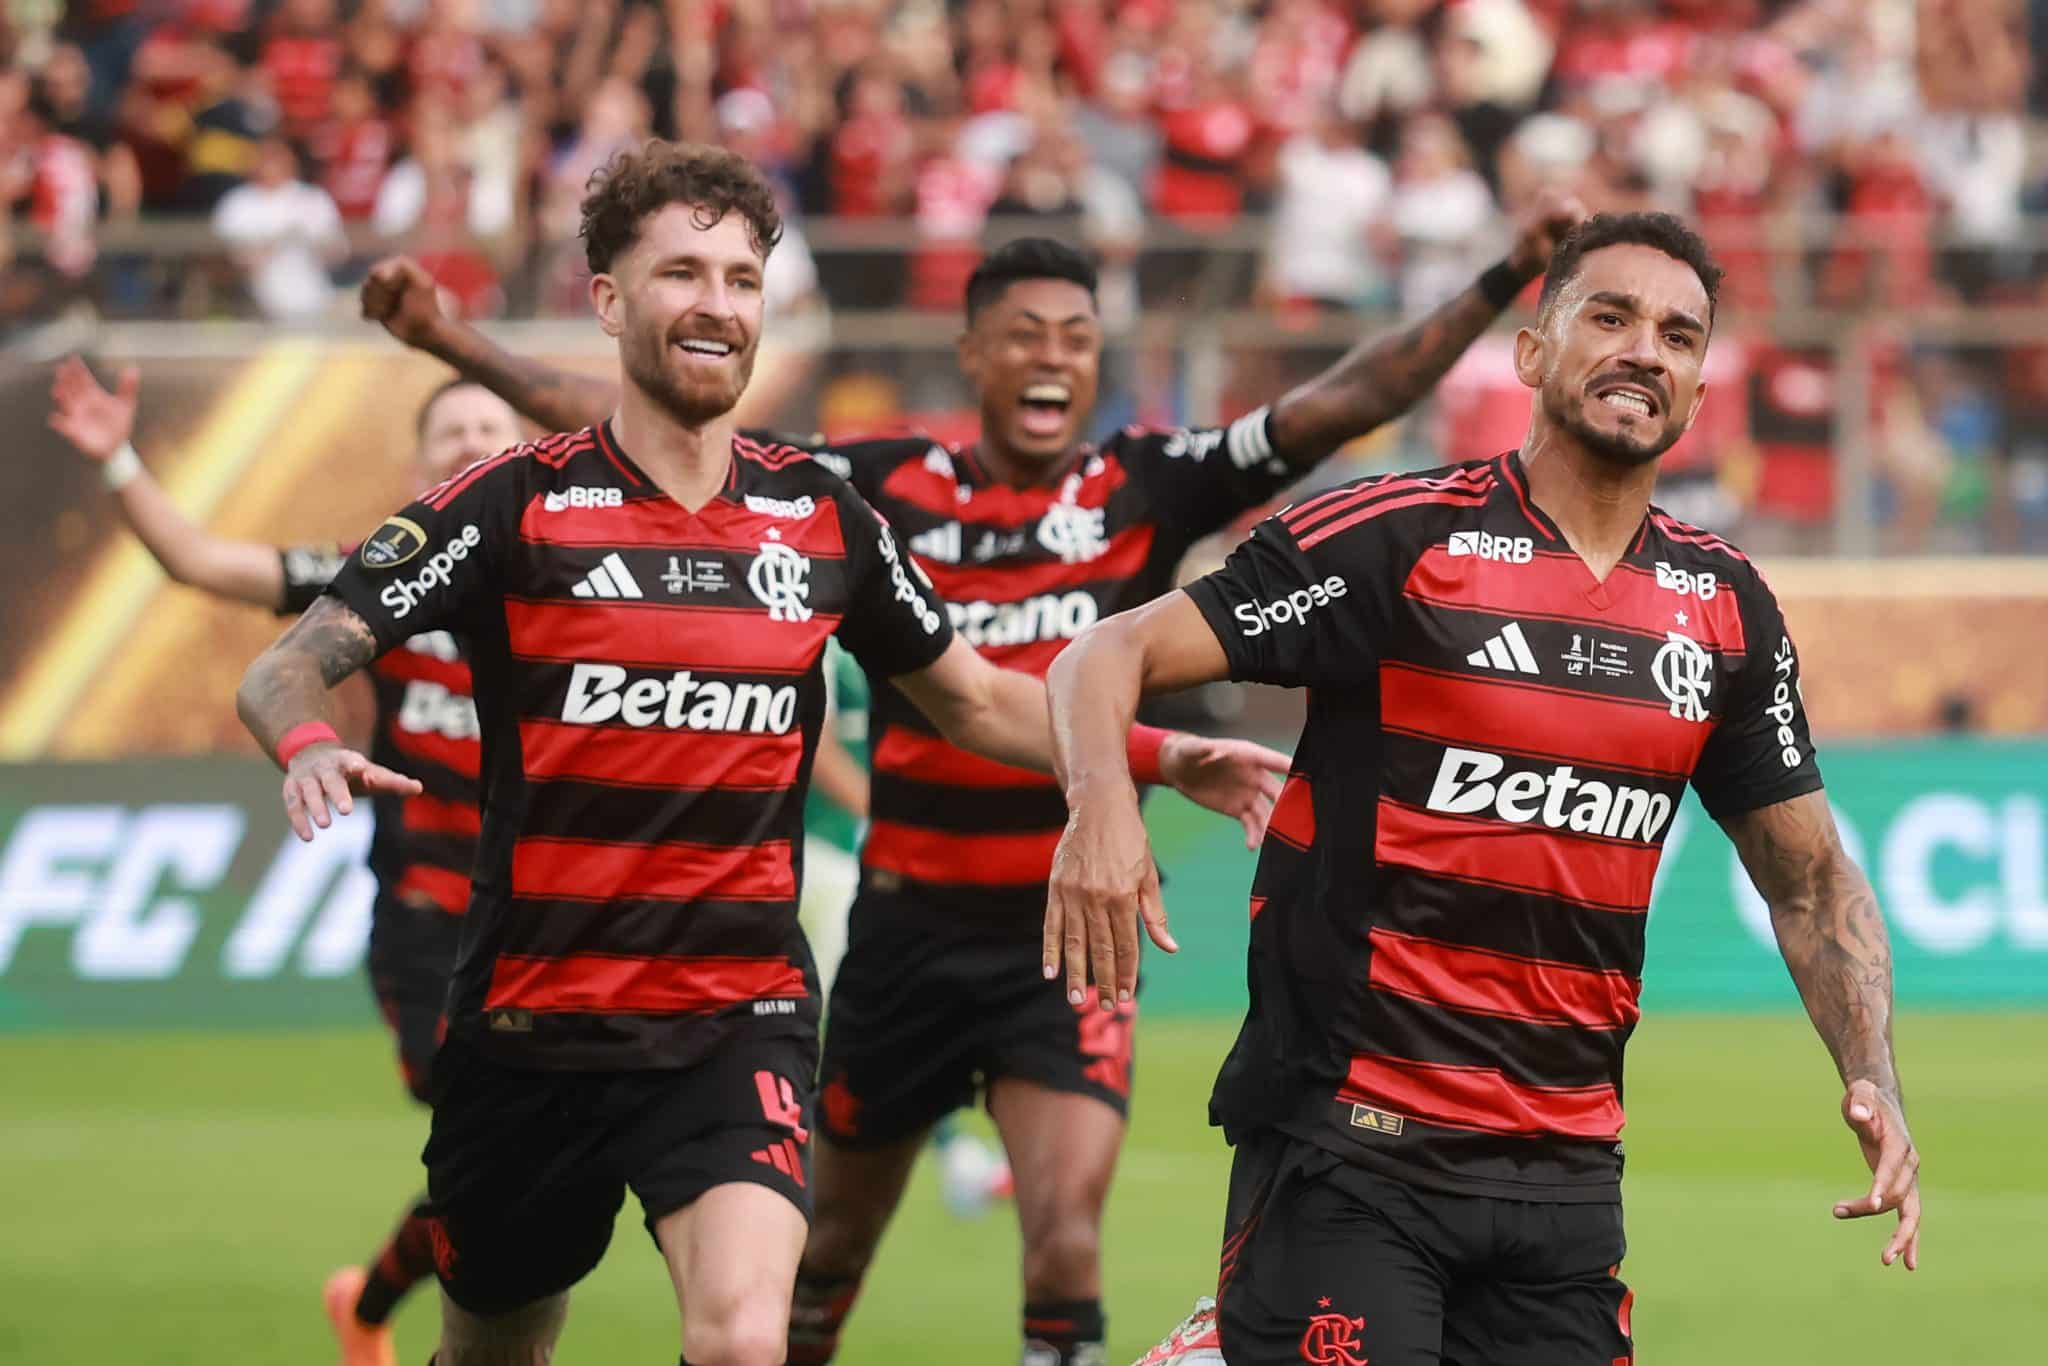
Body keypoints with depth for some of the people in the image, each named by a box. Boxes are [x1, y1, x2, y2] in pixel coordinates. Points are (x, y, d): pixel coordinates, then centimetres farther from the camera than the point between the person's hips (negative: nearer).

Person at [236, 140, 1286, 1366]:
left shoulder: (824, 518, 4)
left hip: (738, 1026, 1)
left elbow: (976, 700, 19)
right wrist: (311, 747, -33)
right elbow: (287, 670, -10)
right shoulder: (516, 505, -6)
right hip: (533, 1023, 0)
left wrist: (1162, 756, 6)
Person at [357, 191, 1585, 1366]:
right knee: (837, 1236, 15)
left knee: (1067, 1232, -18)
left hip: (1070, 931, -2)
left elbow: (1351, 401, -8)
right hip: (910, 922, 2)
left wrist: (1505, 282, -18)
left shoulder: (1146, 489, -3)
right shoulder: (884, 488, -2)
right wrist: (461, 346, -4)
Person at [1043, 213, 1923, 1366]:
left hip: (1567, 1171, 5)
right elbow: (1110, 656, -8)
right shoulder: (1398, 538, -6)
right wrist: (1103, 807, -29)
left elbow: (1811, 881, 18)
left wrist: (1874, 1083, 2)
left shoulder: (1728, 609, 9)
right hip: (1346, 1139, -5)